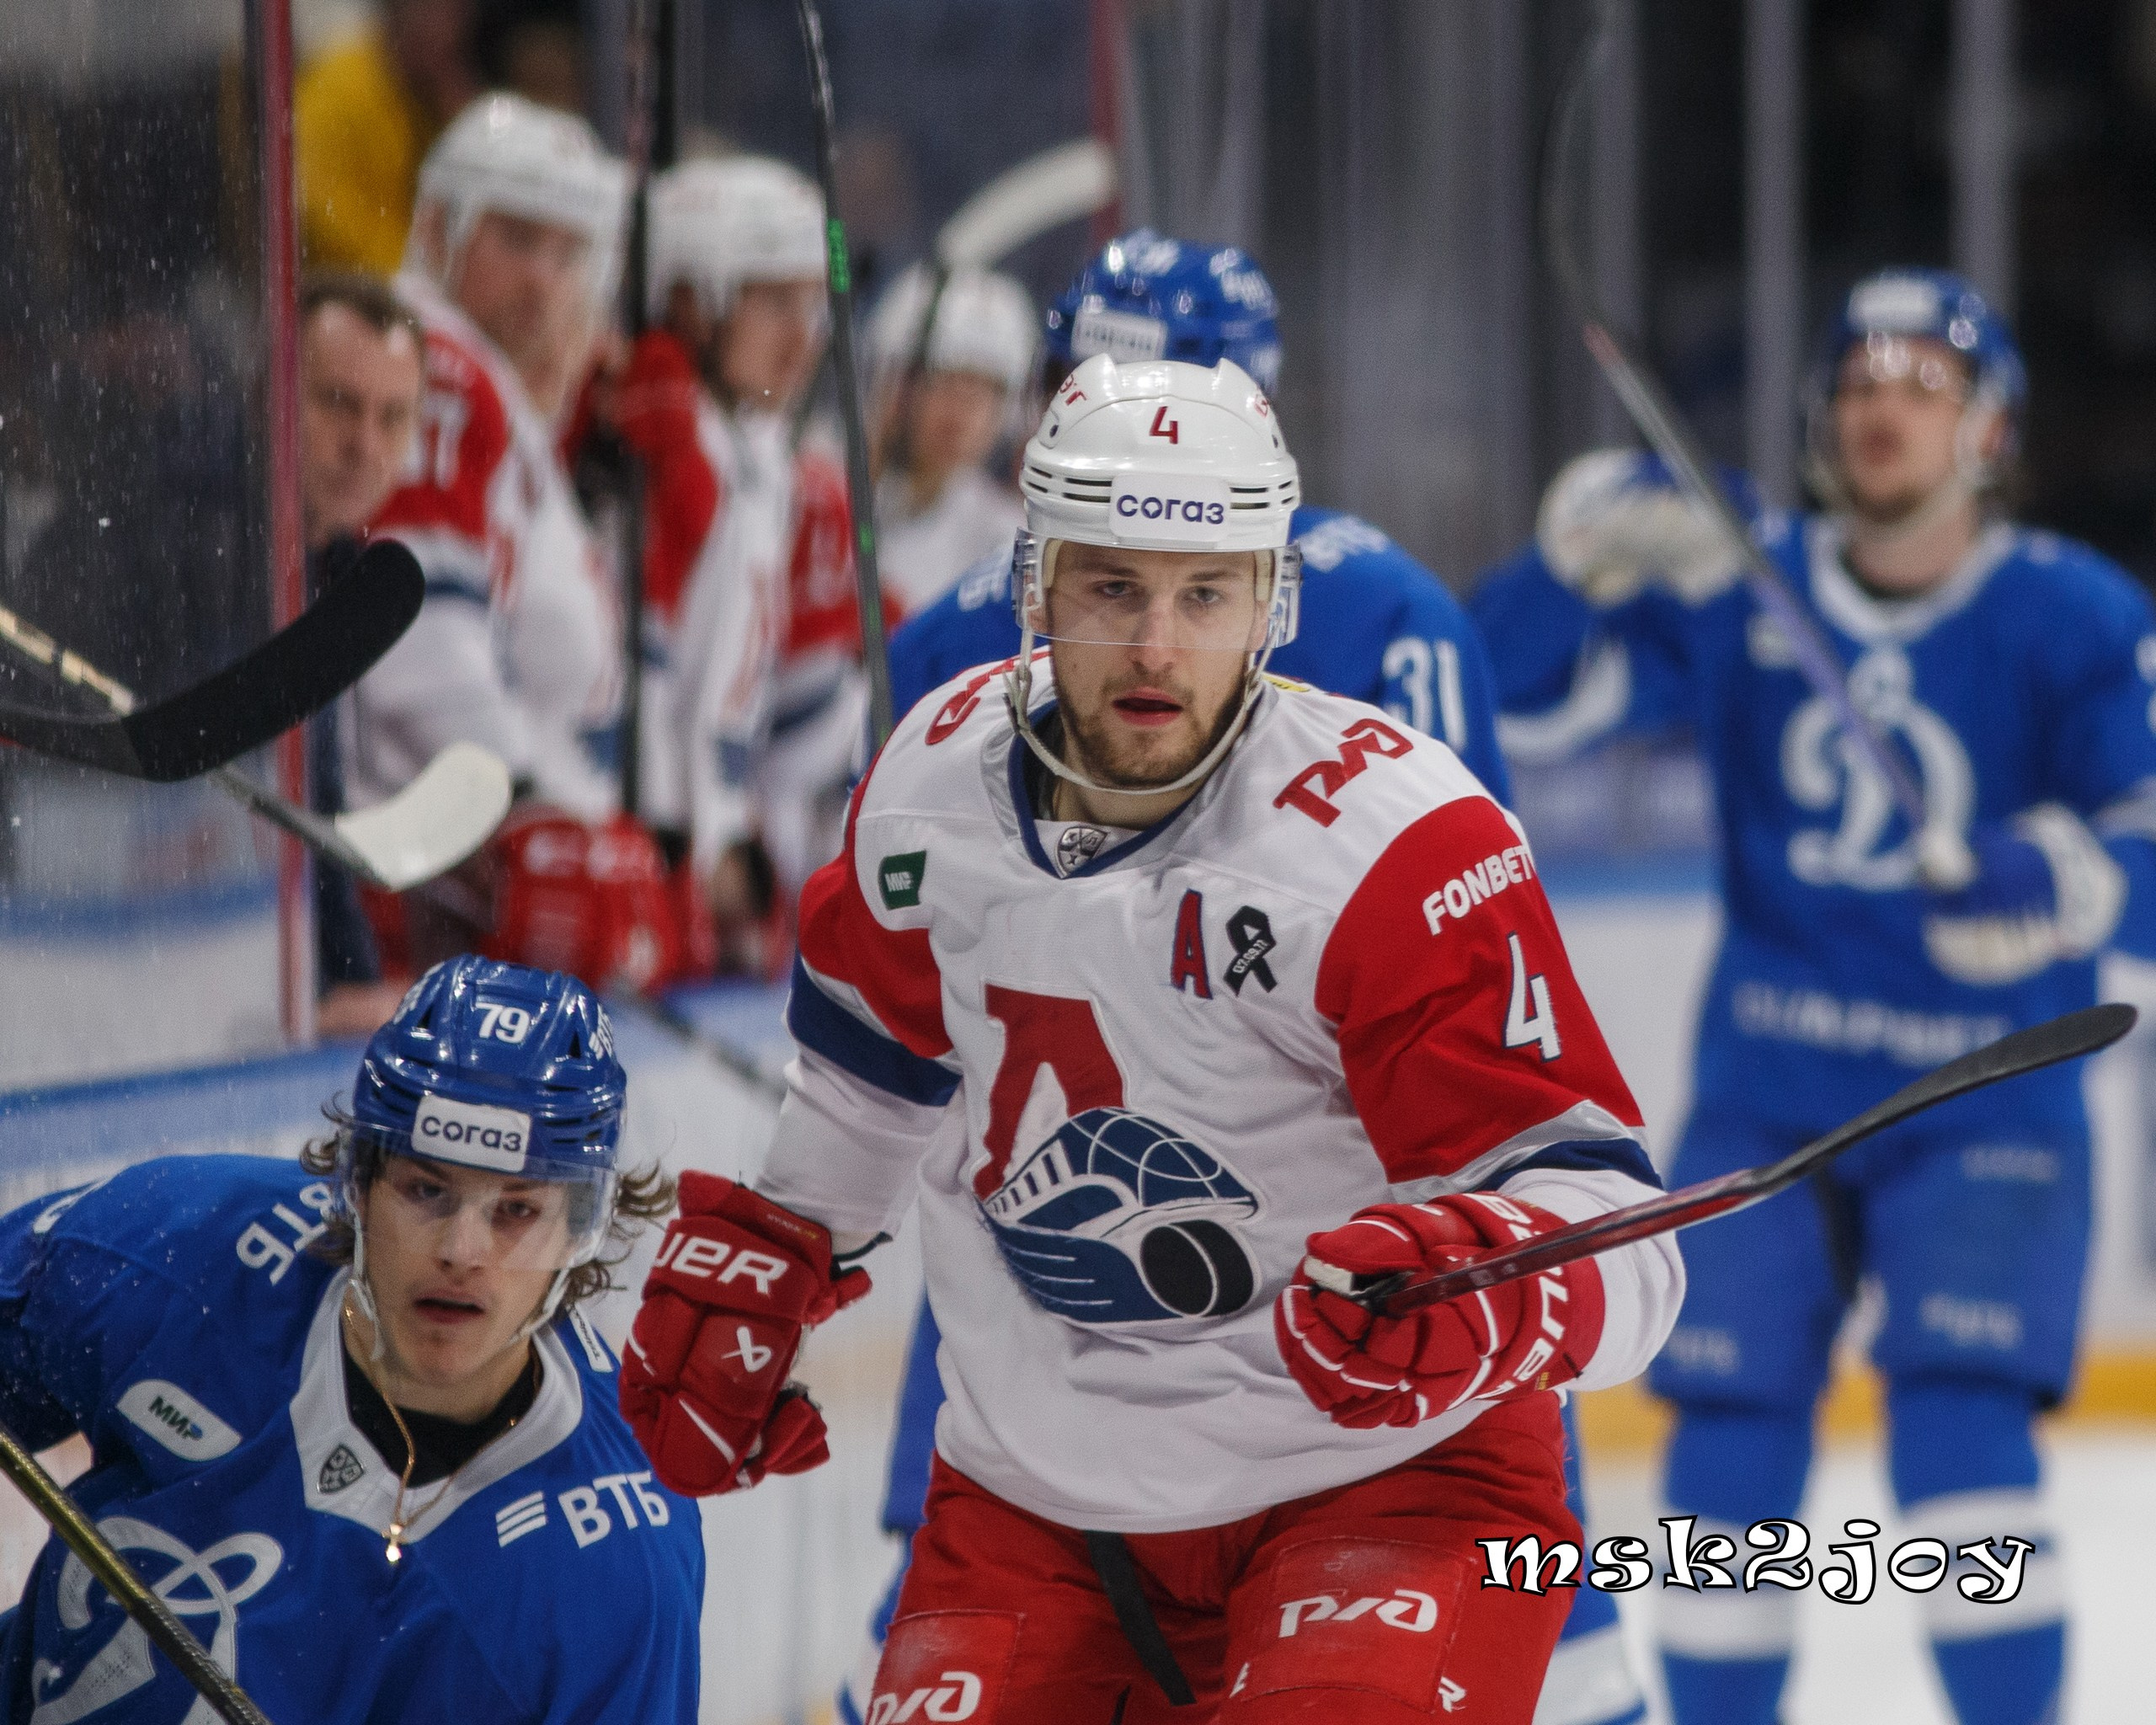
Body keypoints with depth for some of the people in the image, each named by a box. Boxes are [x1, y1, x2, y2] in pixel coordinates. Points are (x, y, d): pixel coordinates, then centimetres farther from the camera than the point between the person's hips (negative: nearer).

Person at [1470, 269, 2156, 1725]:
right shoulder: (1740, 592, 0)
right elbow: (1526, 679, -3)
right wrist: (1587, 552, -22)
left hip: (1981, 1101, -3)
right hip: (1765, 1098, 3)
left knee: (1960, 1436, -18)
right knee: (1733, 1442, 1)